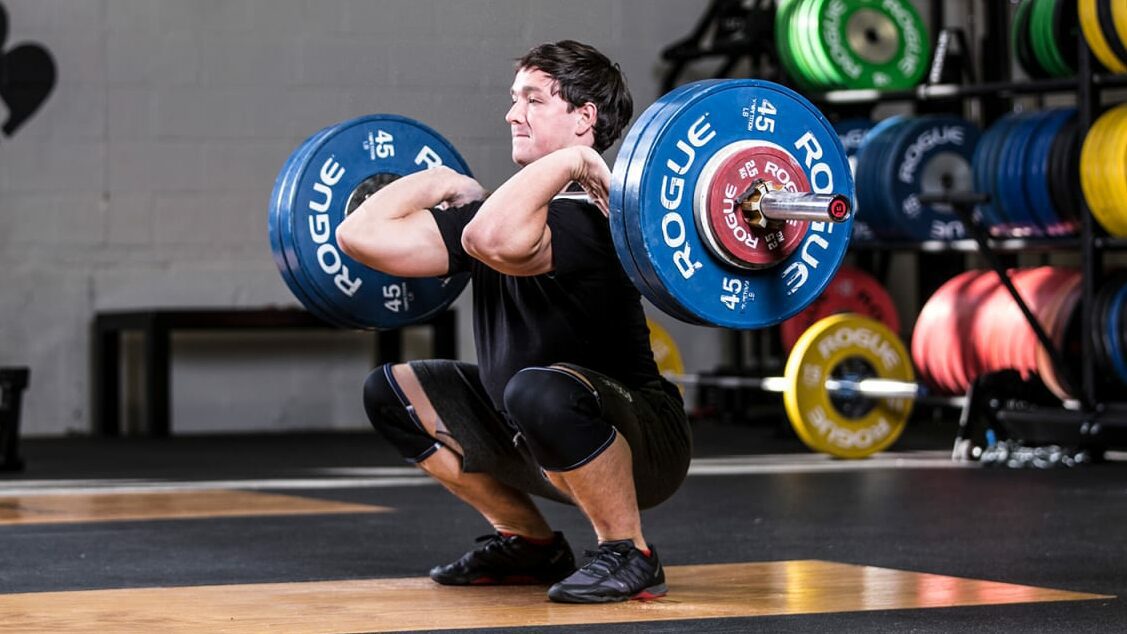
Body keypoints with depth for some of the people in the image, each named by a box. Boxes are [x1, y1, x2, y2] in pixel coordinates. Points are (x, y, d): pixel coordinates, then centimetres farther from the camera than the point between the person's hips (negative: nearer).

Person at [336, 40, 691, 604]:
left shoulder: (587, 216, -22)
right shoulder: (511, 207, 4)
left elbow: (494, 239, -46)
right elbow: (362, 235, 3)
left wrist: (569, 159, -33)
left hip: (641, 447, -9)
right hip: (540, 443, 9)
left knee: (541, 390, -41)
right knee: (391, 393, 14)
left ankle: (628, 555, -17)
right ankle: (528, 544, 17)